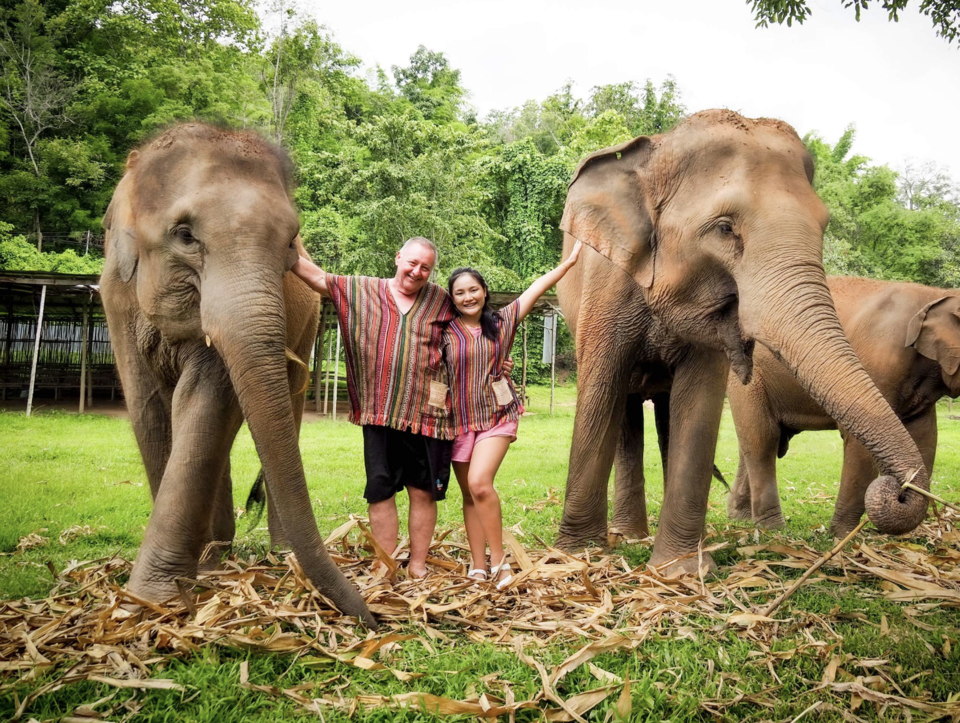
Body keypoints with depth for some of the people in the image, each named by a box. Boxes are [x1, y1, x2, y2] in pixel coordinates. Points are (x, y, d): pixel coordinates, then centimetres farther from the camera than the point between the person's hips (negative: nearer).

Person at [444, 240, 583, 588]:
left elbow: (537, 287, 7)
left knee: (479, 483, -20)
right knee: (469, 494, 7)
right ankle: (478, 567, 15)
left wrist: (569, 262, 11)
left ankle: (499, 560, -7)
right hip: (459, 419, 2)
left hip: (497, 417, -1)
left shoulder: (502, 322, 3)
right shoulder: (445, 331, -1)